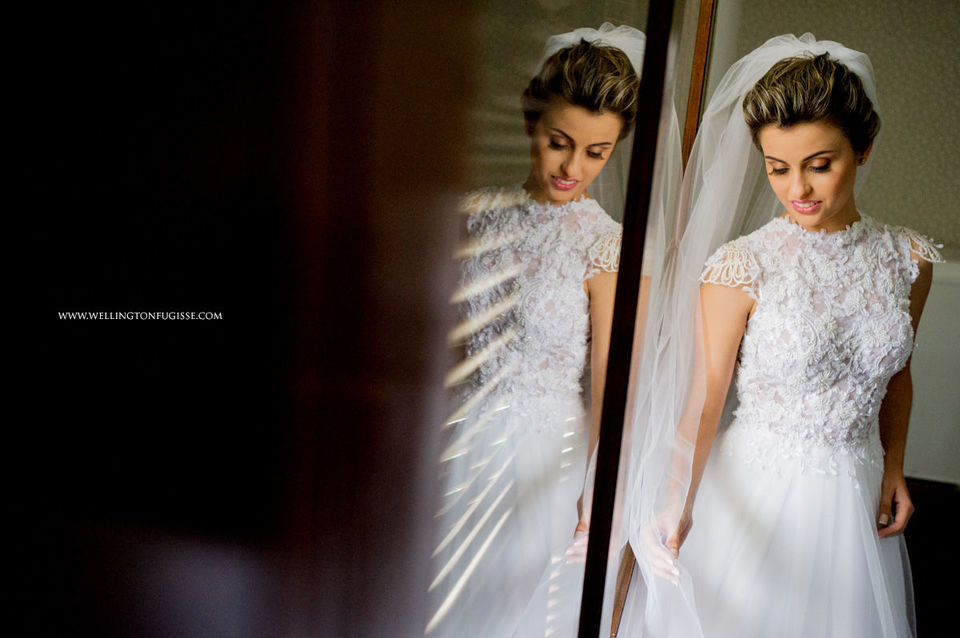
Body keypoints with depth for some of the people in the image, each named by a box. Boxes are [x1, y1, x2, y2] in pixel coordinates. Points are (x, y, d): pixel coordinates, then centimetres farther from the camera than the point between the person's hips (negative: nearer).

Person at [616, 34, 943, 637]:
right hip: (755, 494, -3)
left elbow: (896, 373, 11)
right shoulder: (739, 267, -17)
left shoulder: (909, 258, -3)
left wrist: (894, 467, 7)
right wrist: (678, 505, -28)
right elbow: (705, 399, -16)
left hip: (858, 497, 4)